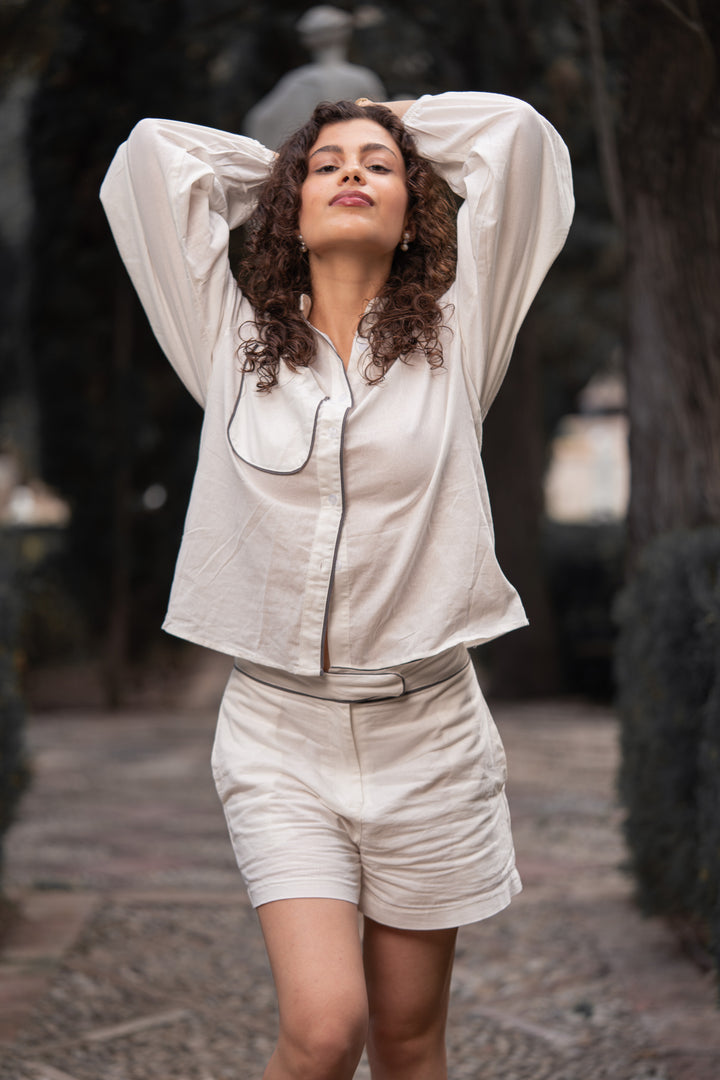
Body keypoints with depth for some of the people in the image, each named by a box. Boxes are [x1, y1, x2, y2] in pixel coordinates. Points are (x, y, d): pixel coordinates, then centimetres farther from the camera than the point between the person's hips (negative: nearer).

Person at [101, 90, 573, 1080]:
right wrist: (276, 170, 19)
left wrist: (396, 126, 17)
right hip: (279, 728, 0)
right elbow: (148, 153, 7)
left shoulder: (453, 338, 5)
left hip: (426, 732, 1)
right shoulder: (233, 341, 6)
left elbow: (520, 135, 2)